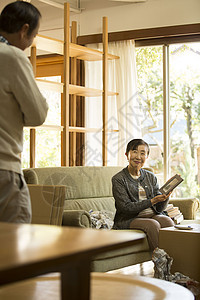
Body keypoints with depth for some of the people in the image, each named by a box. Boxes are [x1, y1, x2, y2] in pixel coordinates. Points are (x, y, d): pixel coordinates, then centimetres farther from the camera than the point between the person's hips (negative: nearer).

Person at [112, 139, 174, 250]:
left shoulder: (151, 177, 13)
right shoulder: (118, 179, -2)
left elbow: (159, 208, 9)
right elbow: (126, 208, -12)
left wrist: (165, 196, -14)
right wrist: (152, 201, -19)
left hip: (152, 215, 4)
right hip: (128, 219, -4)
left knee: (167, 221, -27)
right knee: (153, 224, -31)